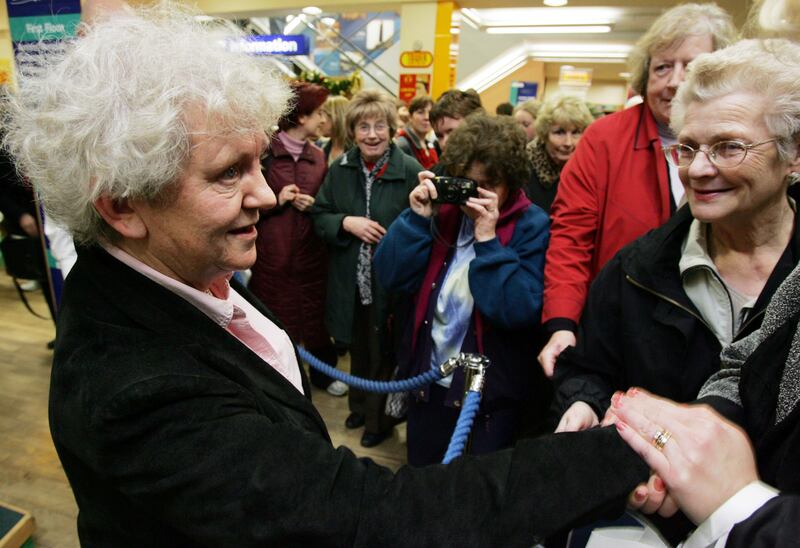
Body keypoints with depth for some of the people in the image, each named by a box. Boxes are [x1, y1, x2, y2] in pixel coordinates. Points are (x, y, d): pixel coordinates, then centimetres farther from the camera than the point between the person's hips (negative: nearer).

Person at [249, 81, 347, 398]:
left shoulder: (318, 157, 8)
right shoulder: (264, 153, -6)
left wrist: (312, 206, -5)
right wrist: (276, 200, -16)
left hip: (311, 252, 4)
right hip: (272, 253, -3)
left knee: (316, 316, 14)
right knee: (277, 322, 7)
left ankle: (322, 372, 36)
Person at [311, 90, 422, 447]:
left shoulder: (411, 170, -12)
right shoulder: (340, 169, 2)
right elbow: (319, 216, 5)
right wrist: (347, 223, -12)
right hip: (349, 279, 4)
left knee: (383, 351, 11)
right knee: (358, 347, 23)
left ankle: (379, 418, 35)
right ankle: (359, 405, 47)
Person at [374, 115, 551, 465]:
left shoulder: (532, 226, -12)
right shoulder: (443, 213, -1)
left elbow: (519, 311, -25)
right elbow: (391, 278, -9)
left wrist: (488, 239, -27)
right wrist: (417, 218, -18)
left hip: (492, 390, -3)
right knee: (421, 479, 24)